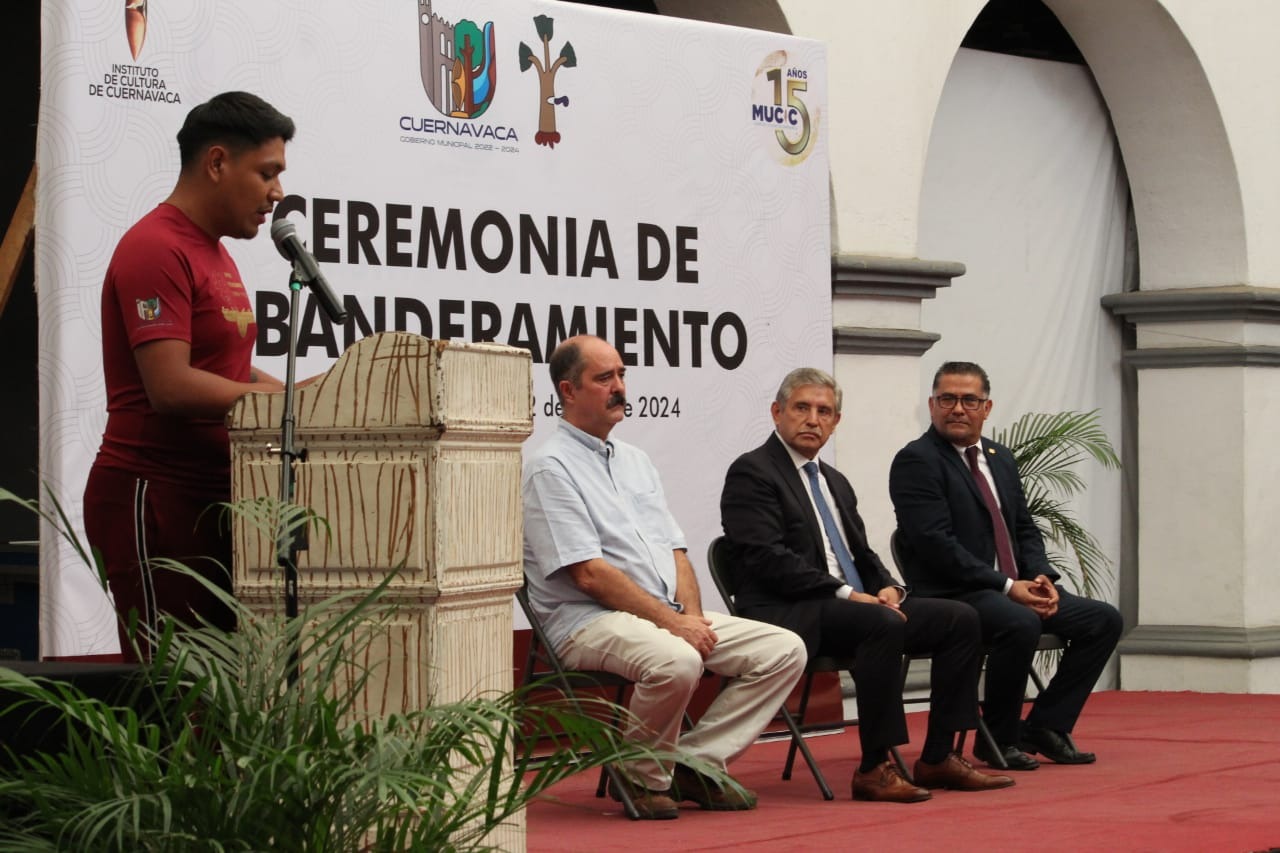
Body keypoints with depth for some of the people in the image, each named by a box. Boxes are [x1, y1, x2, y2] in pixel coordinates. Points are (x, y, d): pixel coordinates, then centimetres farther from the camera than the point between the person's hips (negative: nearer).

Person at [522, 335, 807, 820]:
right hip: (590, 621, -8)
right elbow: (589, 574, -15)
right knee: (676, 662, -38)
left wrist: (693, 616, -3)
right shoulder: (551, 467, -7)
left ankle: (696, 763, -5)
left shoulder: (633, 460, 20)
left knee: (784, 650, -6)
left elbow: (674, 551, 17)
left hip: (669, 616, 8)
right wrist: (673, 623, -17)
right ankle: (641, 777, -13)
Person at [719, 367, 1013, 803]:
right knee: (884, 625, -35)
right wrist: (845, 594, -20)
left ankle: (938, 758, -4)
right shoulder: (751, 473, -4)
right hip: (789, 615, -9)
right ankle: (874, 769, -29)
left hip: (860, 603, 9)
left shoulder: (835, 481, 24)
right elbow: (768, 559, -15)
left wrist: (888, 588, 0)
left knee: (960, 619, -5)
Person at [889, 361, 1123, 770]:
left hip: (1015, 588, 9)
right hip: (953, 595, -9)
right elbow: (936, 544, -18)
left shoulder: (1001, 458, 18)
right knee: (1020, 624, -35)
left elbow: (1025, 531, 19)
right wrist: (1007, 587, -21)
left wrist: (1040, 579, -3)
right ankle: (999, 738, -15)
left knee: (1104, 619, -1)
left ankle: (1045, 725, 3)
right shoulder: (916, 460, -9)